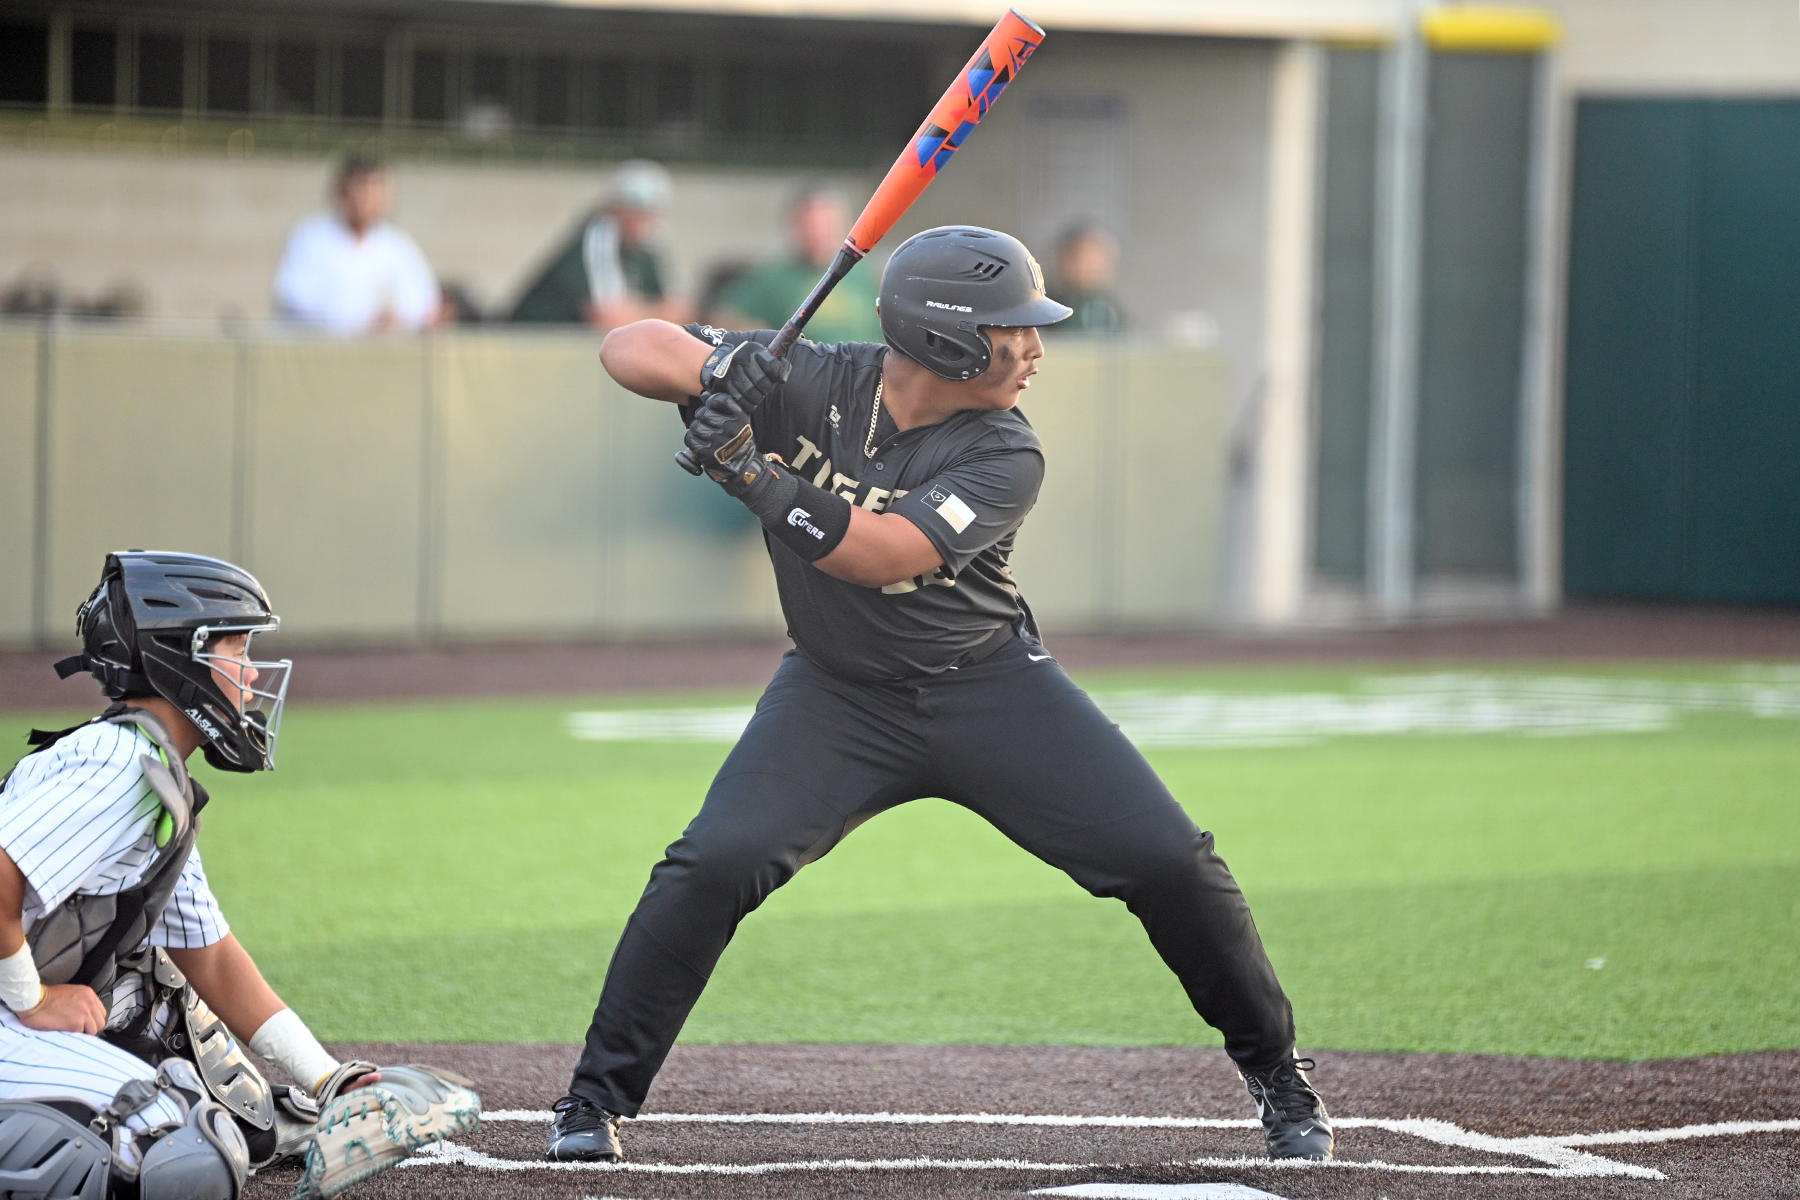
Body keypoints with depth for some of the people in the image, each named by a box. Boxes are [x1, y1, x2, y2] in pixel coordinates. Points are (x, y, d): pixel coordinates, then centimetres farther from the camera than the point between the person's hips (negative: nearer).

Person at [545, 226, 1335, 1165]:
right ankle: (597, 1099, -6)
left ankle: (1273, 1069, 15)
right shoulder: (808, 385, -14)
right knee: (714, 865, -21)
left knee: (1171, 863, -7)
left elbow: (879, 554, -31)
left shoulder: (1005, 457, -17)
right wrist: (716, 372, -38)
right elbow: (631, 347, -16)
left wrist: (752, 471, -40)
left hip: (992, 690, 0)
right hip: (838, 697, 0)